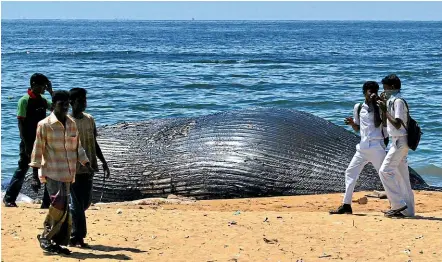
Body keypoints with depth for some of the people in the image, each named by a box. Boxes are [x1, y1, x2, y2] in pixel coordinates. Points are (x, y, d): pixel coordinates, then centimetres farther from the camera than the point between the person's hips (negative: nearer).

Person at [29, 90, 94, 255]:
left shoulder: (72, 124, 11)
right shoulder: (44, 125, -5)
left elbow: (77, 147, 21)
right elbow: (37, 150, -5)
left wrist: (87, 165, 12)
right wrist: (36, 176, -8)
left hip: (68, 174, 6)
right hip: (52, 173, -6)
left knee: (63, 209, 5)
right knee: (59, 206, -15)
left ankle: (58, 241, 13)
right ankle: (46, 237, 1)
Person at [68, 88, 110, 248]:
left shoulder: (90, 119, 10)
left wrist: (103, 162, 11)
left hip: (88, 168, 6)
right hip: (74, 169, -6)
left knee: (86, 203, 12)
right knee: (78, 204, -4)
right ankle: (77, 238, 3)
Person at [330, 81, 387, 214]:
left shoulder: (380, 107, -1)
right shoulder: (358, 107, 11)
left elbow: (385, 124, -15)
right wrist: (352, 123, -2)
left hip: (376, 146, -5)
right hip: (363, 147, 5)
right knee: (350, 172, 5)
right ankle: (346, 205, 12)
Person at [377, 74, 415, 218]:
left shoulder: (398, 101, -15)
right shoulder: (393, 101, 15)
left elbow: (397, 124, -23)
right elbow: (390, 123, 21)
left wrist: (385, 110, -19)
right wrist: (385, 105, 13)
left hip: (399, 141, -10)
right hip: (399, 141, 10)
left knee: (385, 171, -12)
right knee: (401, 175, 10)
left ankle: (398, 204, -11)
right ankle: (407, 210, 12)